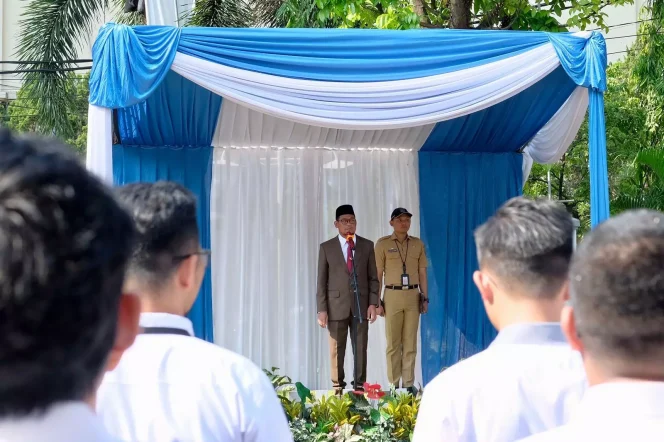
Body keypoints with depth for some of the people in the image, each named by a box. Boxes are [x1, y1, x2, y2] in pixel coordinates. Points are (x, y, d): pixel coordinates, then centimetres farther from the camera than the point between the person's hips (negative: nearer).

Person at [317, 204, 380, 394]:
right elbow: (322, 281, 3)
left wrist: (373, 303, -3)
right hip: (337, 306, -1)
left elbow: (373, 278, 8)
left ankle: (360, 386, 10)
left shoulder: (367, 246, 9)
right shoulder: (326, 248, 4)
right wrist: (322, 309, -4)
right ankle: (338, 387, 10)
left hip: (361, 305, 1)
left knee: (361, 349, 3)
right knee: (336, 351, 2)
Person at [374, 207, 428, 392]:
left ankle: (409, 384, 9)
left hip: (413, 296, 2)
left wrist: (424, 297, 6)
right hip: (392, 296, -2)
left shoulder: (418, 244, 8)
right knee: (393, 343, 1)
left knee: (410, 342, 4)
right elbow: (377, 274, -1)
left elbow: (422, 272, 11)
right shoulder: (383, 244, 0)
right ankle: (394, 385, 6)